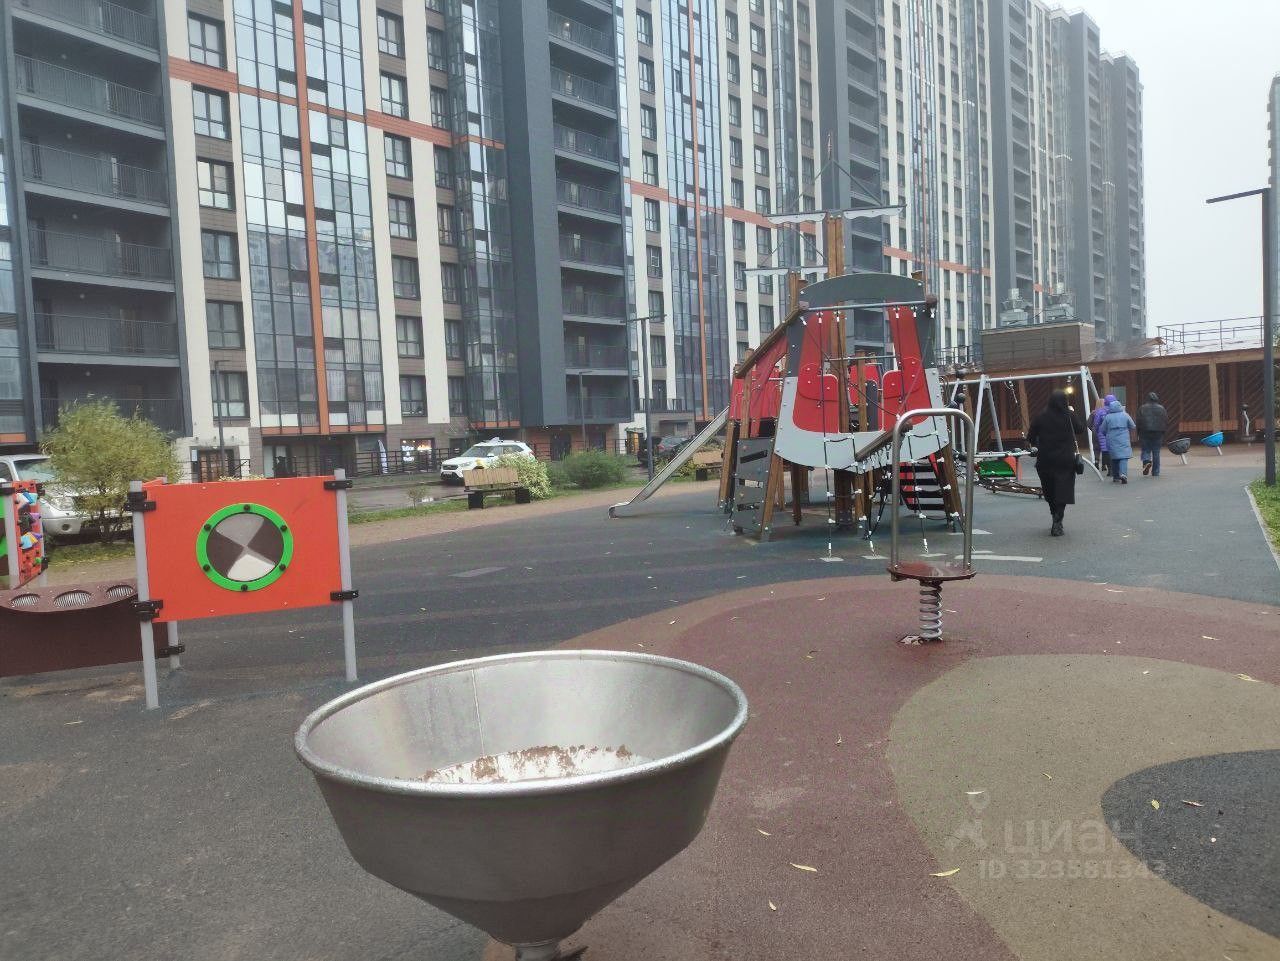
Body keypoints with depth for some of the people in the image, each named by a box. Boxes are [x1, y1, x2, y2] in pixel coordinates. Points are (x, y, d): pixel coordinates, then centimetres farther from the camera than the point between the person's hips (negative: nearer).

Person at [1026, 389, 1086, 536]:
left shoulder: (1041, 417, -5)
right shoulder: (1069, 416, -7)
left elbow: (1030, 438, -1)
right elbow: (1081, 429, 11)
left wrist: (1037, 445, 19)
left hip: (1045, 460, 1)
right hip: (1065, 460, -1)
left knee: (1049, 490, 15)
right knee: (1062, 491, 1)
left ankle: (1056, 520, 26)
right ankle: (1057, 524, -11)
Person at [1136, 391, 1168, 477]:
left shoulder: (1142, 408, -2)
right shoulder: (1161, 408, 4)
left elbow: (1139, 422, -3)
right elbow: (1166, 422, 6)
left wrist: (1138, 435, 3)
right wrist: (1163, 432, 15)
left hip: (1145, 433, -2)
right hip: (1158, 434, 2)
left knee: (1145, 450, 9)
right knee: (1156, 452, 7)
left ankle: (1146, 461, -22)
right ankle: (1155, 472, 8)